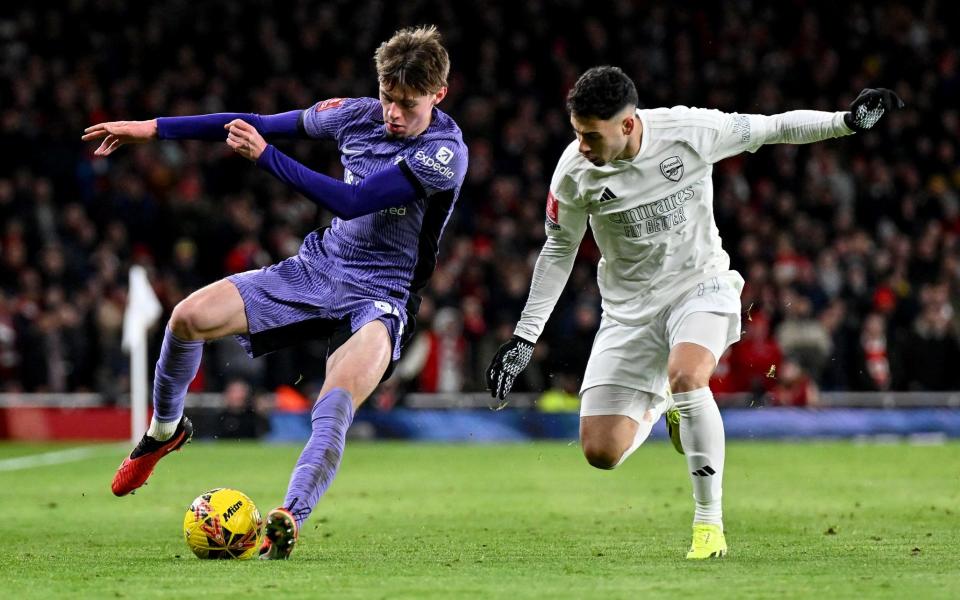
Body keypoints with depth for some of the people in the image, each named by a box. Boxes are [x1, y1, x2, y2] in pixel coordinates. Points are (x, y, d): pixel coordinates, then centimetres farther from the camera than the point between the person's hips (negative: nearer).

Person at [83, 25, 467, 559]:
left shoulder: (444, 153, -19)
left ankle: (288, 521, -37)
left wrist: (265, 155, -24)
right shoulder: (361, 115, 0)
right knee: (190, 316, -12)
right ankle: (165, 430, 15)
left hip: (380, 295, -5)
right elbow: (262, 124, 9)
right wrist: (152, 129, 9)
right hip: (318, 267, 5)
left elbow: (350, 201, -26)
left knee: (334, 410, -33)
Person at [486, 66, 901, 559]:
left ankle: (709, 523, -20)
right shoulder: (574, 171, -13)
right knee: (600, 451, -8)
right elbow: (559, 250, 3)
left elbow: (774, 129, -4)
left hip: (699, 284, -2)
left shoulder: (690, 131, -19)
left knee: (685, 377, -35)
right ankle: (656, 406, 29)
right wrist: (524, 338, 3)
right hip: (628, 308, 2)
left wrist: (848, 122, -16)